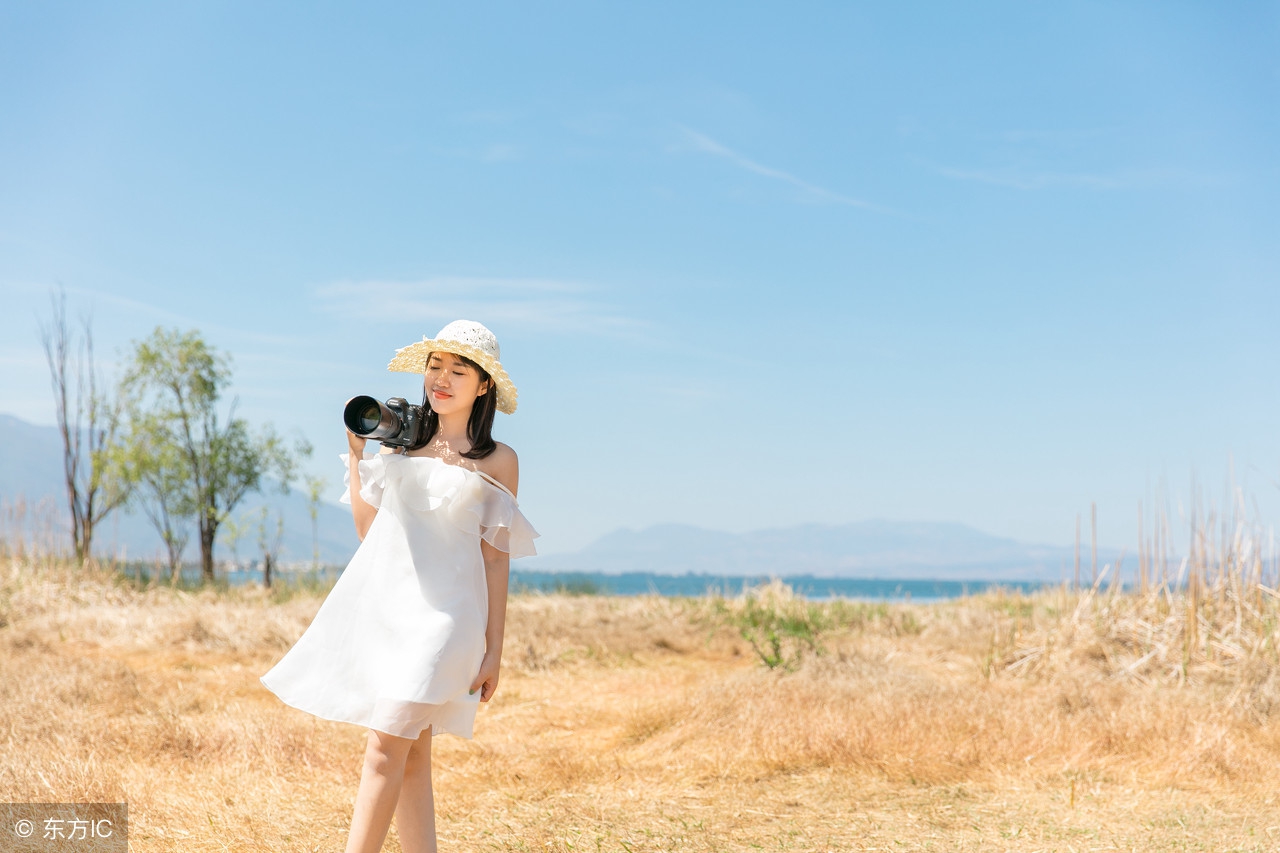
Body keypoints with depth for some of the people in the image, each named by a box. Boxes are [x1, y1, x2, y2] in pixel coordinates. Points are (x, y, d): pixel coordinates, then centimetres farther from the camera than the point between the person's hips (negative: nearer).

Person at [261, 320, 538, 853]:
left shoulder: (497, 462, 4)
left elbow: (496, 560, 2)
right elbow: (366, 528, 15)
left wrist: (494, 650, -1)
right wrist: (355, 448, 10)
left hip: (441, 614, -4)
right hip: (379, 603, 4)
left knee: (386, 750, -12)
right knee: (411, 757, 6)